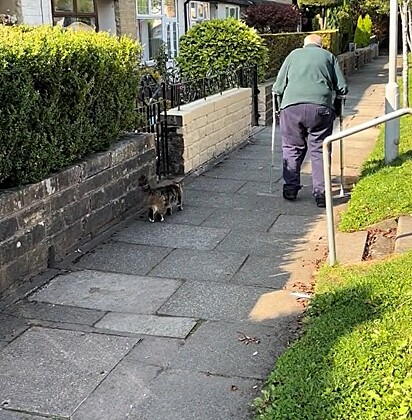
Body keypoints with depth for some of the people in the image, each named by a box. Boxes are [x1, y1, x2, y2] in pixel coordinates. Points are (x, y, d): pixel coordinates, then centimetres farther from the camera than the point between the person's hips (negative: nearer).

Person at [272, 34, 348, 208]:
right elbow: (342, 88, 14)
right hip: (320, 107, -1)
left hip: (291, 105, 1)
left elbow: (278, 87, 18)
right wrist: (335, 102, 33)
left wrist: (282, 104, 33)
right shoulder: (329, 56, 21)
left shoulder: (294, 54, 23)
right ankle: (321, 193, 3)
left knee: (292, 148, 14)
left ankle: (290, 187, 11)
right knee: (319, 150, 6)